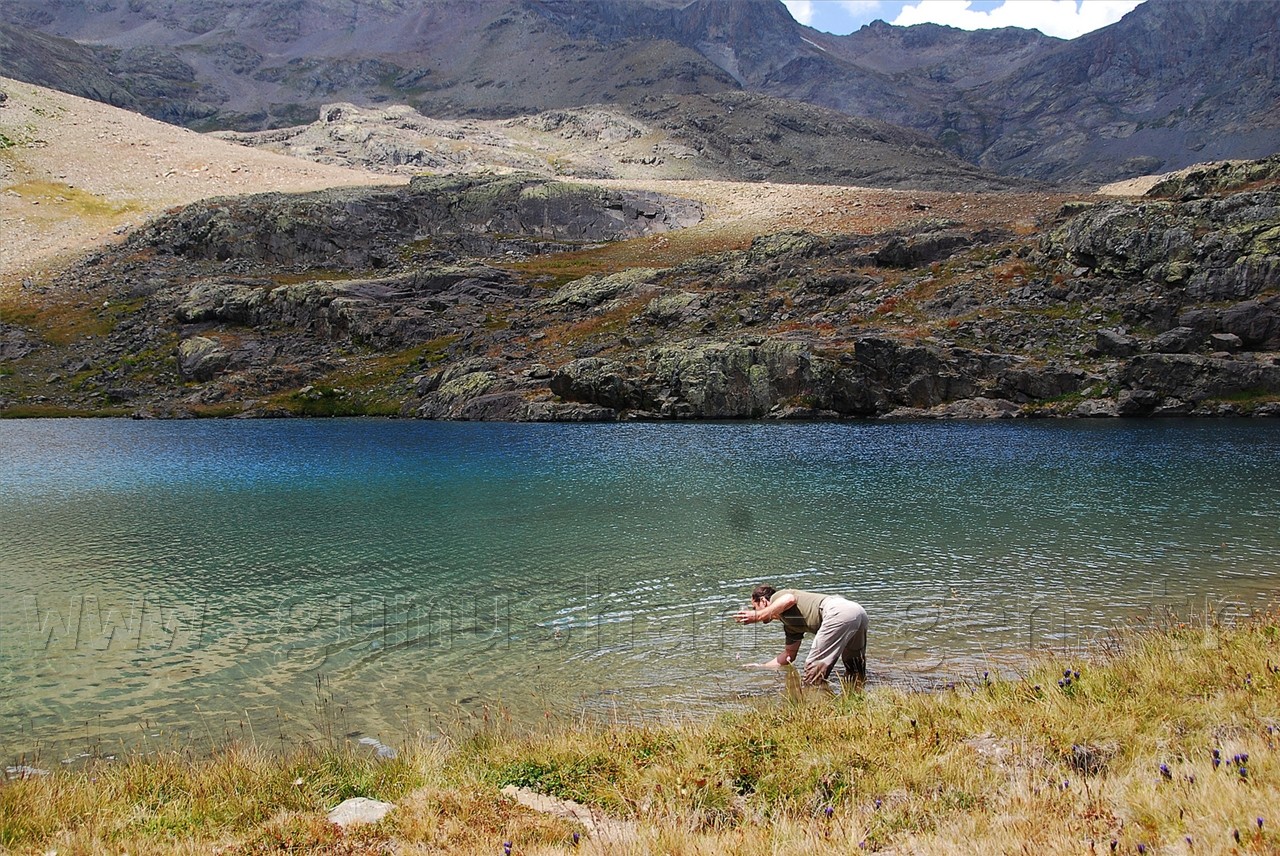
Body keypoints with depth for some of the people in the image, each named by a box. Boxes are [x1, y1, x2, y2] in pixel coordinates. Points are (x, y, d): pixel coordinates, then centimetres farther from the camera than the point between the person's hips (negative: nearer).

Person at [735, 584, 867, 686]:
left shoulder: (776, 596, 10)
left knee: (814, 667, -2)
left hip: (838, 612, -10)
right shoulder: (789, 625, 33)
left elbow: (790, 599, -16)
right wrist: (761, 666, 42)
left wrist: (757, 615, -11)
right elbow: (789, 654, 37)